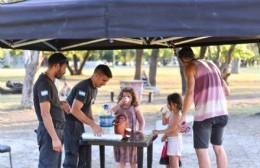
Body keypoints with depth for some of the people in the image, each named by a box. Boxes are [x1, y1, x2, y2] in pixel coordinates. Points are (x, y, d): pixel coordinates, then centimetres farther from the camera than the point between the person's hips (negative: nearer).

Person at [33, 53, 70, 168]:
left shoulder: (49, 82, 15)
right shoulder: (44, 83, -16)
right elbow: (45, 113, -22)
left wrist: (60, 106, 8)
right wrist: (54, 138, -25)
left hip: (55, 129, 10)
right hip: (49, 131, -10)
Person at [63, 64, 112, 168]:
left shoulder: (94, 89, 10)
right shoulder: (84, 87, -20)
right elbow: (75, 110, -29)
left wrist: (94, 125, 5)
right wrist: (92, 124, -27)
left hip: (78, 123, 10)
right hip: (70, 123, -10)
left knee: (83, 155, 11)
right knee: (72, 156, -9)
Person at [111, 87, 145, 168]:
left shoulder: (135, 108, 1)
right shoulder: (118, 107, 4)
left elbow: (142, 121, 2)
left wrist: (140, 131, -14)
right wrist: (119, 104, -17)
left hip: (132, 136, -2)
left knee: (133, 160, 6)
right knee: (121, 160, 11)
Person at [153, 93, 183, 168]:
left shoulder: (178, 115, -17)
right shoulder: (172, 114, 12)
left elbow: (172, 129, -23)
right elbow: (164, 122, 23)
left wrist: (159, 132, -20)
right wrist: (163, 114, 7)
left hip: (175, 140, -10)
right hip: (170, 140, 10)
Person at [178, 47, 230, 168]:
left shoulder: (190, 67, 0)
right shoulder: (212, 64, 19)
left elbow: (190, 92, -14)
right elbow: (226, 91, 20)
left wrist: (183, 116, -12)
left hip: (204, 113, -7)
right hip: (222, 112, 7)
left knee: (201, 150, 0)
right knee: (218, 146, 21)